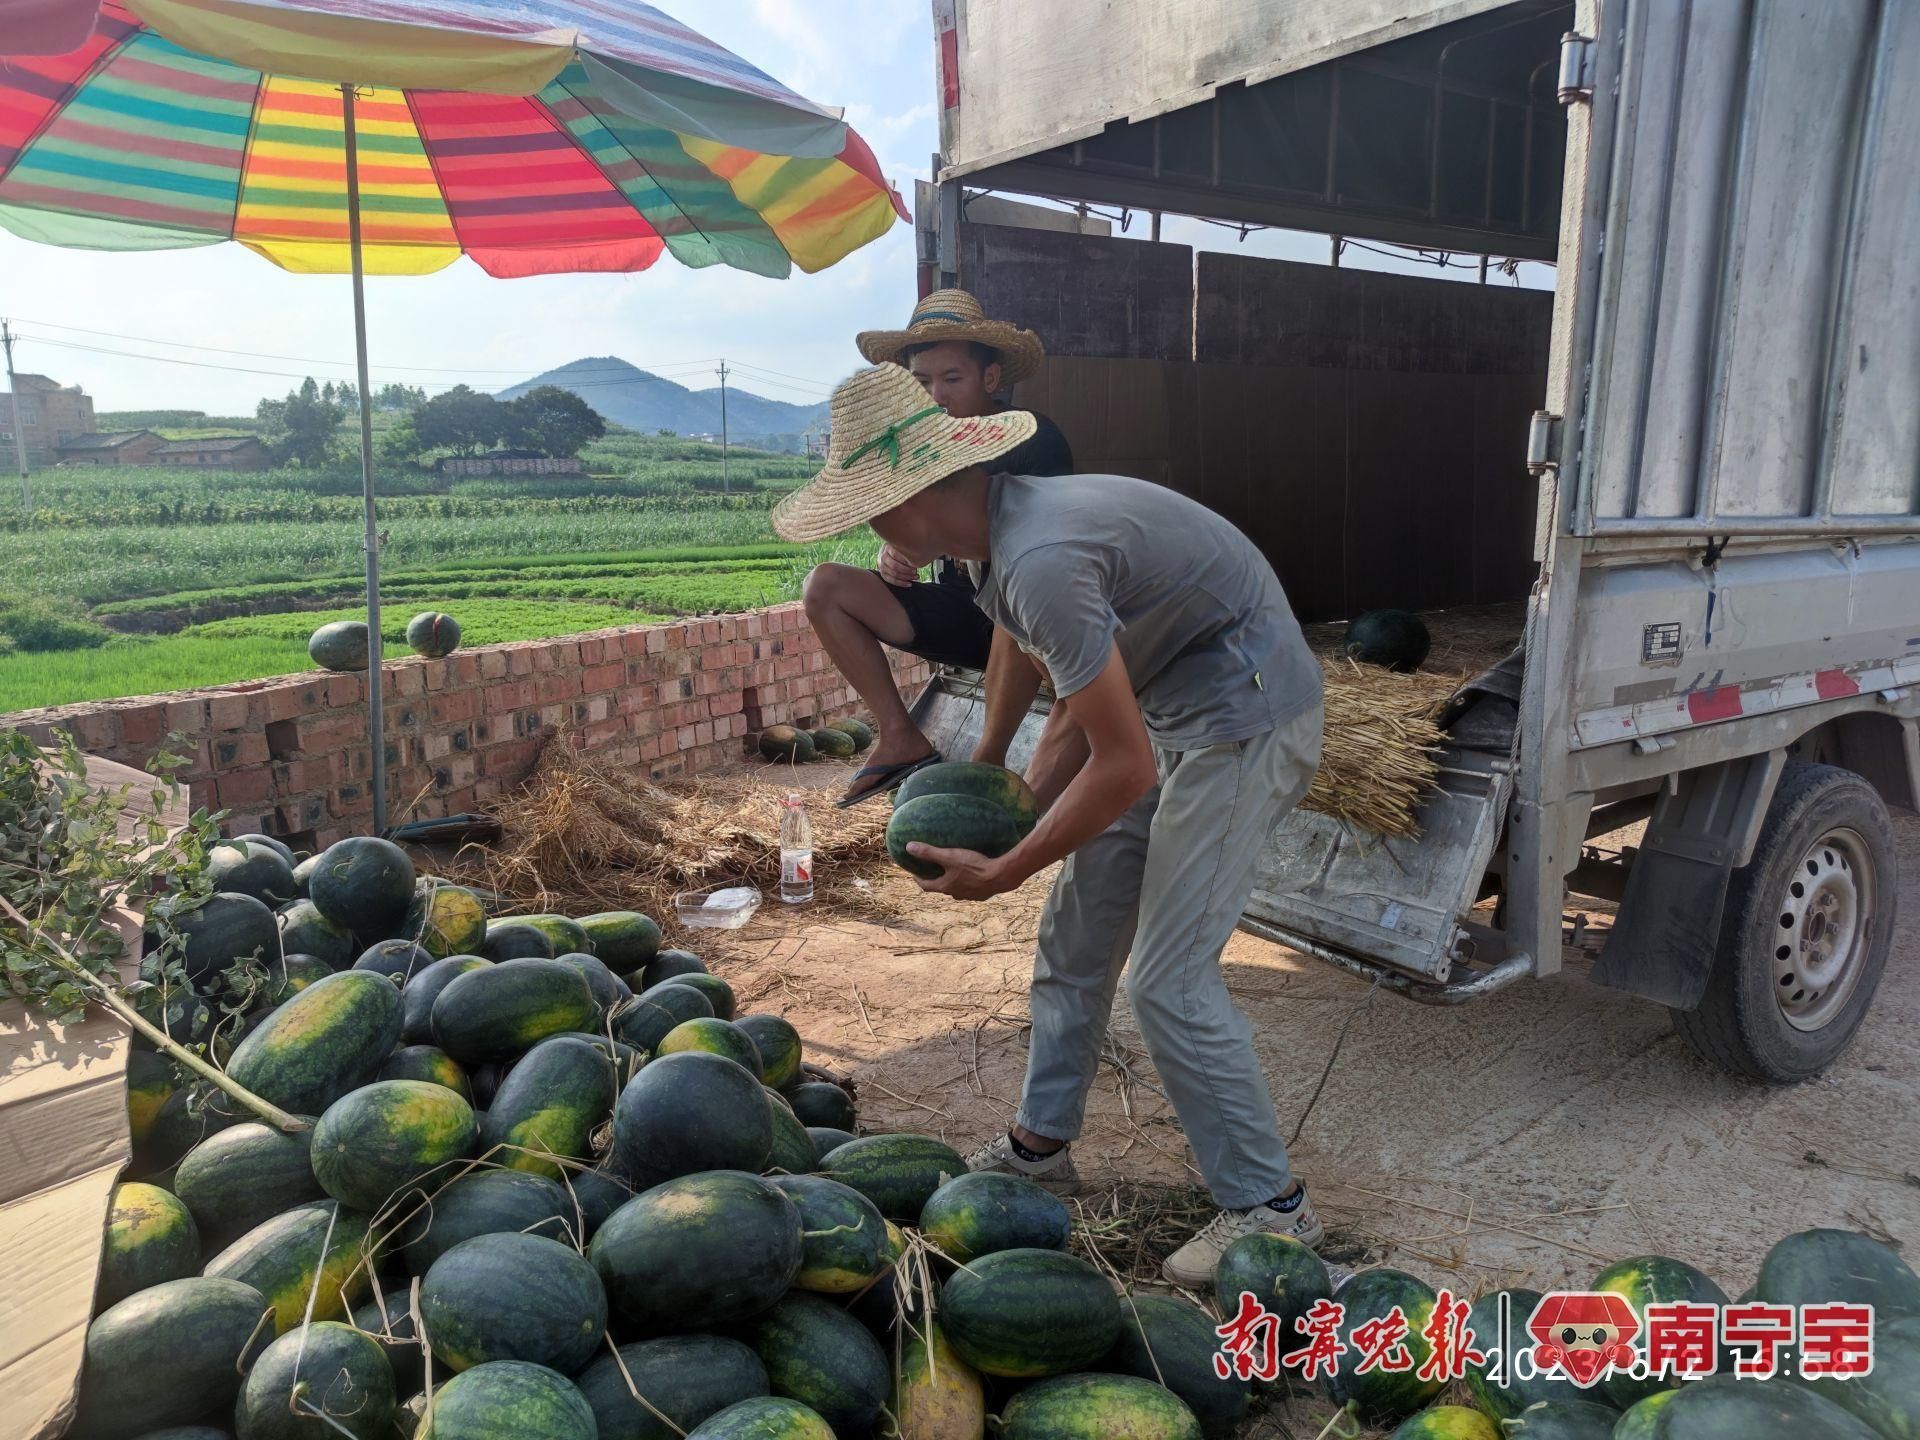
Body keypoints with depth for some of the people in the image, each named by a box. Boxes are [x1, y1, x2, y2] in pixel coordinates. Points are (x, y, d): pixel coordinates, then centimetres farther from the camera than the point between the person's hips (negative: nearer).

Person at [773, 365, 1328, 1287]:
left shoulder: (1039, 562, -29)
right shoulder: (1003, 539, 3)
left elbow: (1124, 766, -25)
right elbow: (1076, 713, 12)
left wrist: (1004, 871, -15)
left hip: (1244, 719, -10)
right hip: (1166, 714, 10)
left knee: (1168, 977, -8)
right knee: (1074, 933, 13)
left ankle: (1266, 1205, 11)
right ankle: (1041, 1142, 30)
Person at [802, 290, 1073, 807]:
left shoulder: (1035, 439, -12)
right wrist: (892, 556, -13)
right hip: (957, 612, 6)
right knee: (825, 586, -8)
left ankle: (988, 759, -25)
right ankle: (901, 740, -10)